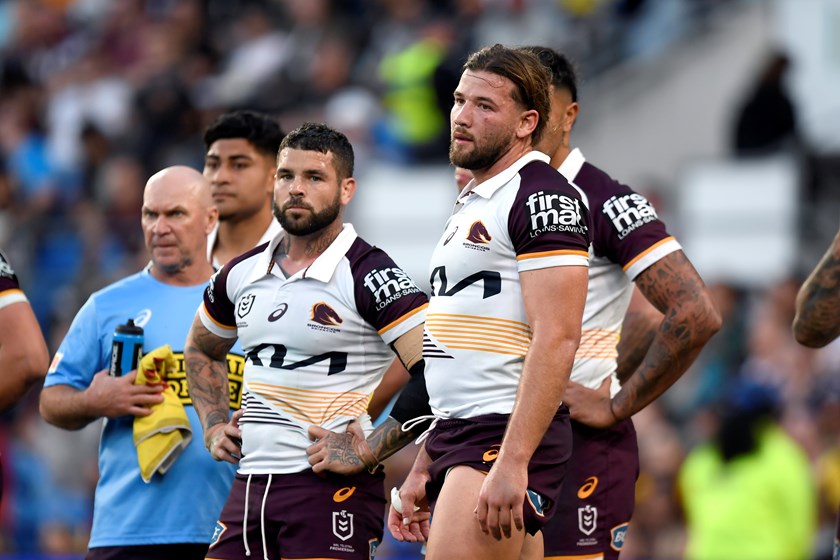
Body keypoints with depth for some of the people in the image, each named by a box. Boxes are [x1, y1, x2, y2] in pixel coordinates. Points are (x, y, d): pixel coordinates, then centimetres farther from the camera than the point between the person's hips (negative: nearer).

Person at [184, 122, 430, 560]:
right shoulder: (241, 275, 12)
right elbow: (201, 350, 33)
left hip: (332, 487, -7)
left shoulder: (369, 275, -9)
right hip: (250, 484, 7)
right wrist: (214, 427, 18)